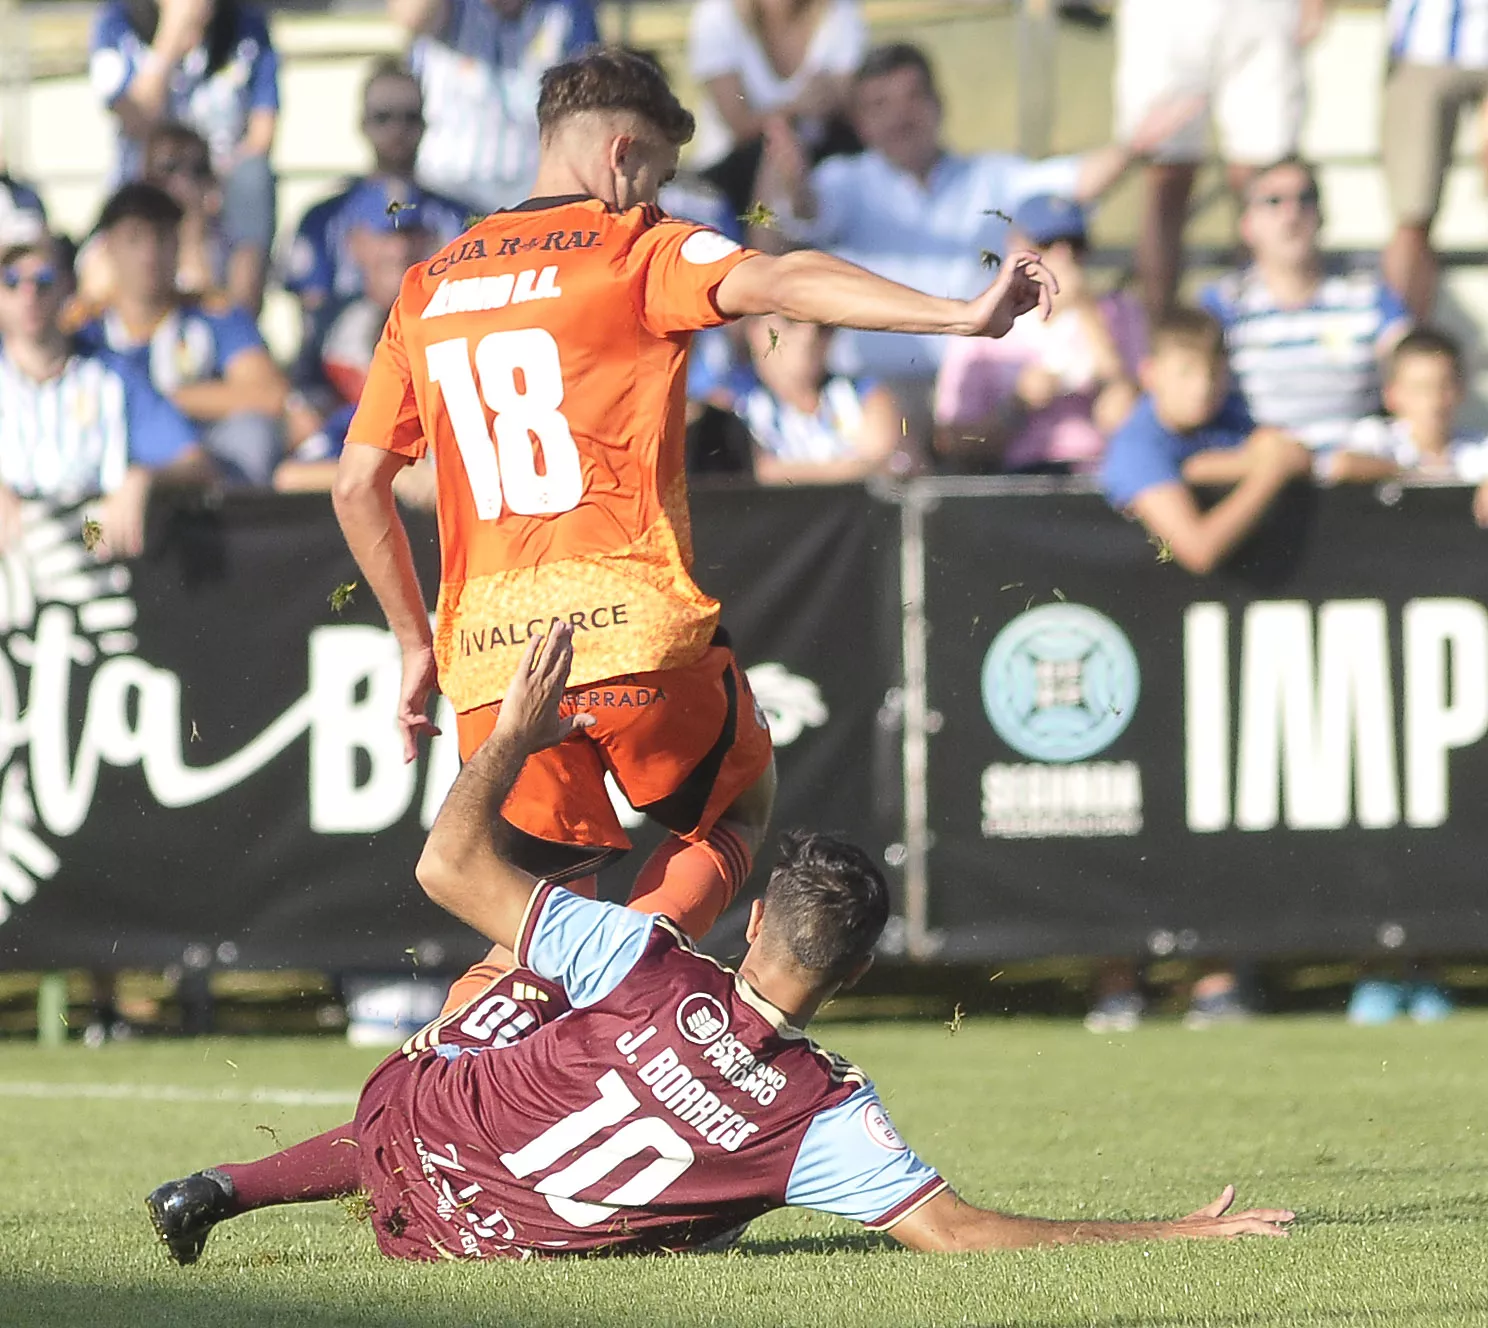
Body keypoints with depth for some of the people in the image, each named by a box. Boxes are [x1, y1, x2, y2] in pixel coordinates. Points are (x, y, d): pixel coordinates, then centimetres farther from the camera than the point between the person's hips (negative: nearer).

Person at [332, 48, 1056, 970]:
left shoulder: (427, 288, 18)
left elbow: (358, 487, 19)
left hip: (486, 653, 4)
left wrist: (416, 643, 28)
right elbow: (779, 284, -17)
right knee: (740, 808, 19)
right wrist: (963, 315, -25)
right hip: (635, 626, -4)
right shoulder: (636, 249, 2)